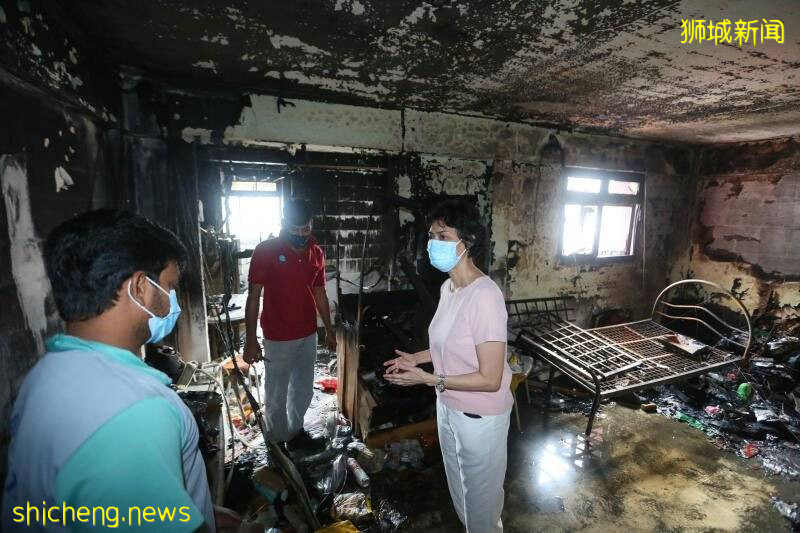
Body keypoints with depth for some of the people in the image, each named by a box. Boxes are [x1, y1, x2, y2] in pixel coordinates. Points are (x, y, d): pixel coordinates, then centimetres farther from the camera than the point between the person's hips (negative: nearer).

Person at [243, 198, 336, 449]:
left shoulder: (317, 254, 0)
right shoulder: (265, 251, -14)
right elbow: (253, 297, -11)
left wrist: (329, 330, 12)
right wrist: (251, 340, -13)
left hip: (308, 335, 5)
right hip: (278, 338, -4)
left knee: (304, 391, 19)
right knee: (277, 395, 11)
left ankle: (295, 429, 42)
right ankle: (279, 441, 34)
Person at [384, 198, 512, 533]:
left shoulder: (485, 296, -30)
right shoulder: (448, 287, -3)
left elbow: (490, 379, -26)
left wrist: (427, 379, -26)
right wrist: (416, 358, -1)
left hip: (479, 416, -8)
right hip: (448, 407, 8)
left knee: (481, 497, 20)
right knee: (460, 489, 31)